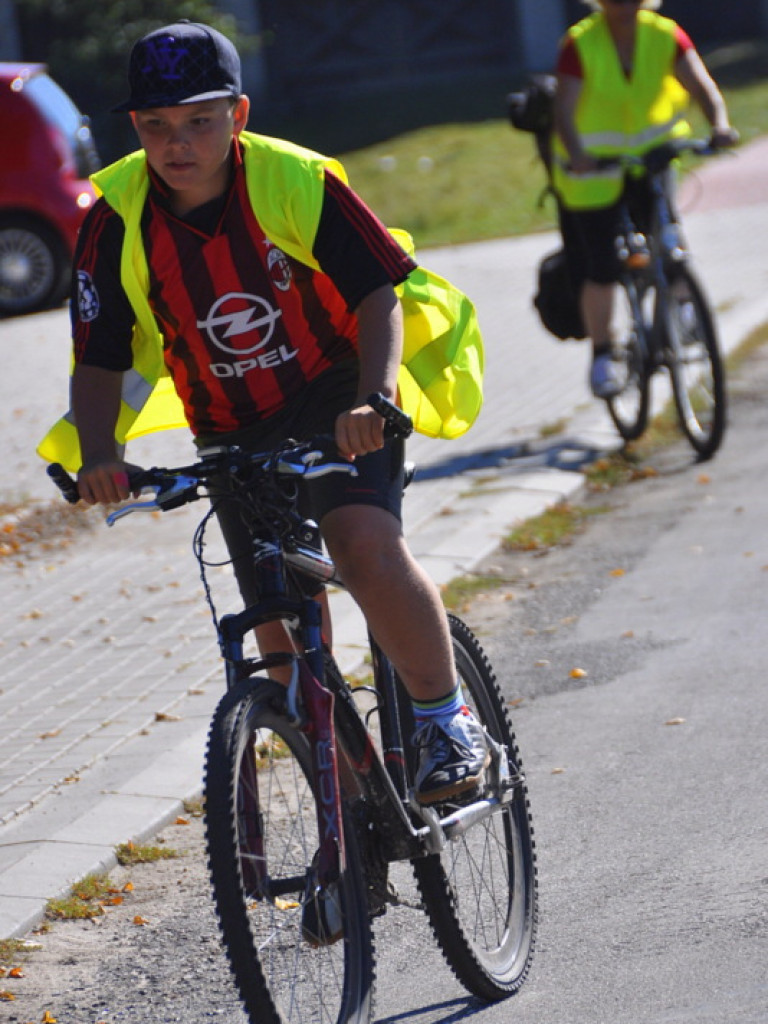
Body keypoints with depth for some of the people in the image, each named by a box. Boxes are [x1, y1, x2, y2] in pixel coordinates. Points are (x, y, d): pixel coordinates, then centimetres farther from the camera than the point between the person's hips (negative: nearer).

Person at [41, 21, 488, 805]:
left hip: (337, 403, -3)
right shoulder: (117, 219, -12)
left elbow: (377, 295, -15)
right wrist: (97, 453, -25)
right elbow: (100, 360, -7)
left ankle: (448, 722, -9)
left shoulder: (298, 183, -18)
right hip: (234, 432, 3)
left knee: (366, 547, -28)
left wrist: (375, 397, -32)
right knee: (282, 624, 1)